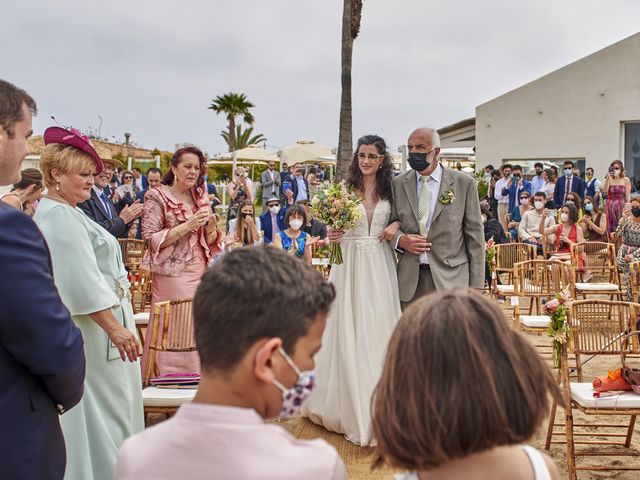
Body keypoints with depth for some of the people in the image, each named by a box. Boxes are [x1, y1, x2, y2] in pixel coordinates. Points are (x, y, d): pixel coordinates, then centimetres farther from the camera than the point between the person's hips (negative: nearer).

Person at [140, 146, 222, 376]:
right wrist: (188, 226, -17)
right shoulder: (157, 196, -3)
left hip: (201, 272, 5)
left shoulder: (201, 198, 13)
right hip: (173, 273, -5)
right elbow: (151, 239, -10)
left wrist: (211, 228, -5)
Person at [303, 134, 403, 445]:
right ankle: (352, 405, 15)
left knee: (379, 329, 6)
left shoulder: (390, 189, 7)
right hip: (350, 264, -2)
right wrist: (332, 236, -19)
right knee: (349, 332, 1)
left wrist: (396, 226, -7)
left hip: (380, 266, 2)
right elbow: (333, 228, 2)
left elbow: (400, 219, 14)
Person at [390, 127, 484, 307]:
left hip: (450, 278, -2)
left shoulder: (464, 183, 0)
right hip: (410, 280, 2)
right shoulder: (398, 184, 7)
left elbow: (475, 236, 1)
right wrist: (400, 239, -9)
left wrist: (476, 286, -1)